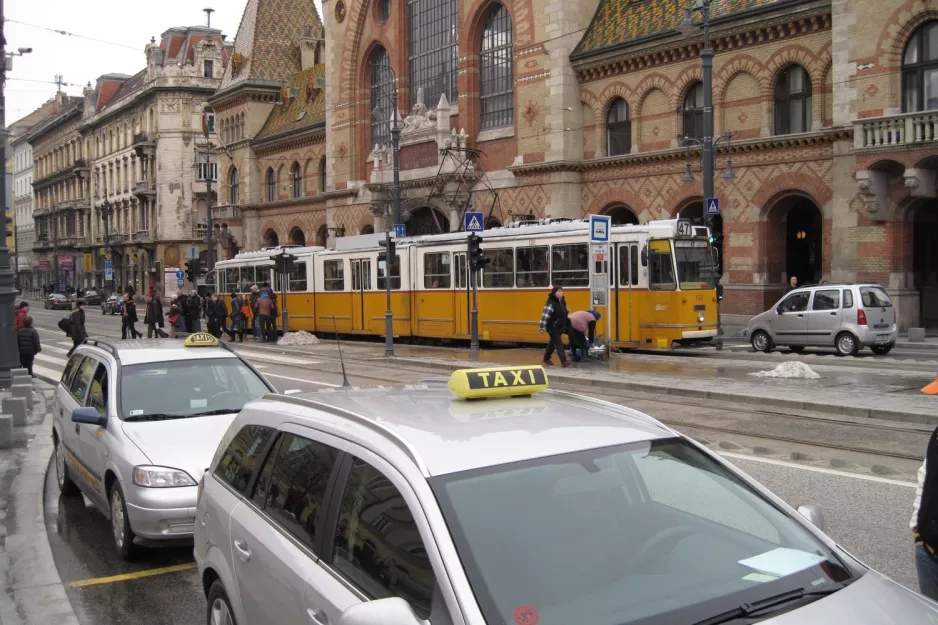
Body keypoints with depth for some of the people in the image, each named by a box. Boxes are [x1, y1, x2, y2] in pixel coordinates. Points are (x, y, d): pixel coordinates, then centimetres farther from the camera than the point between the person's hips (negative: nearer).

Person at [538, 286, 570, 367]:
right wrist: (542, 327, -29)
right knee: (559, 344, -9)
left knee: (552, 343, 18)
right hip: (553, 328, -8)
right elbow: (545, 315, -24)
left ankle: (546, 358, 32)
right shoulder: (551, 303, -18)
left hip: (560, 327, 8)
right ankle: (563, 361, -8)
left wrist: (565, 326, 22)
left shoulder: (563, 302, 9)